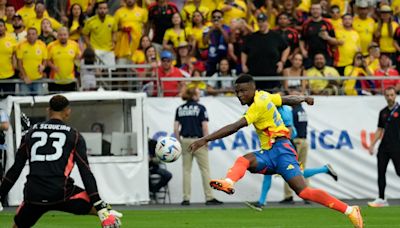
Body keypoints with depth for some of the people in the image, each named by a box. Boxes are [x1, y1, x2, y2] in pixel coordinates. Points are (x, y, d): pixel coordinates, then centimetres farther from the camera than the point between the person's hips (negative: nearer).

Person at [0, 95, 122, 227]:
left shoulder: (31, 133, 16)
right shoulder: (74, 136, 7)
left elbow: (15, 170, 16)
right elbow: (85, 173, 0)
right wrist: (101, 208, -2)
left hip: (33, 196, 3)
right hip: (61, 193, -3)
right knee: (106, 213, 9)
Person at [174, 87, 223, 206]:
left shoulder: (180, 109, 6)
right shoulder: (200, 108, -6)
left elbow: (176, 129, 4)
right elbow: (205, 127, -10)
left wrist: (179, 142, 10)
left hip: (185, 141, 4)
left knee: (186, 170, 8)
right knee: (205, 169, 0)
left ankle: (186, 199, 4)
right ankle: (209, 197, -3)